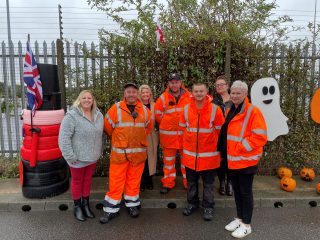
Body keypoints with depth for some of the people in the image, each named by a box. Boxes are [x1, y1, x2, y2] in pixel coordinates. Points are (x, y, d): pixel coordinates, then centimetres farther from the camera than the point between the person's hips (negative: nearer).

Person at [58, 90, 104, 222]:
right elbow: (64, 138, -19)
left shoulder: (98, 115, 2)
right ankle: (77, 206, 33)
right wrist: (70, 157, -19)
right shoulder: (71, 116, -16)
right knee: (77, 181, 13)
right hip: (78, 158, -5)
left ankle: (86, 204, 38)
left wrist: (100, 151, 12)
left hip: (93, 157, 5)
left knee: (88, 180, 19)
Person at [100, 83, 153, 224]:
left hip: (138, 152, 3)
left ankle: (132, 204, 32)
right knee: (116, 181, 3)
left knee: (134, 180, 13)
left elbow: (148, 127, 19)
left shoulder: (145, 110, 4)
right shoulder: (116, 108, -6)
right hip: (119, 153, -2)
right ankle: (111, 209, 19)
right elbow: (108, 127, 2)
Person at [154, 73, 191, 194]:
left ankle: (188, 182, 25)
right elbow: (157, 114, 7)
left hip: (185, 134, 0)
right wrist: (166, 124, 4)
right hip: (168, 134, 0)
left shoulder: (189, 97, 0)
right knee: (169, 159, 9)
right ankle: (168, 183, 22)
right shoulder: (163, 97, 0)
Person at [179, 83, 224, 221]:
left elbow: (220, 131, -2)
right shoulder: (186, 109, -1)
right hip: (190, 153, 3)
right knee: (191, 182, 17)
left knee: (208, 183, 11)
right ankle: (192, 203, 35)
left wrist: (217, 147, 3)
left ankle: (208, 207, 28)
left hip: (209, 154, -2)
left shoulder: (215, 109, -9)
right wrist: (185, 145, 11)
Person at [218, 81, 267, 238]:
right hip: (232, 159, 7)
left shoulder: (253, 111, -14)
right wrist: (227, 151, 9)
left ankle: (246, 225, 22)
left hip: (246, 160, -7)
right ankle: (239, 218, 35)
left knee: (245, 191, 5)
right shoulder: (230, 111, 10)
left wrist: (241, 147, -19)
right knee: (236, 190, 18)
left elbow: (260, 136, -20)